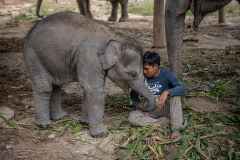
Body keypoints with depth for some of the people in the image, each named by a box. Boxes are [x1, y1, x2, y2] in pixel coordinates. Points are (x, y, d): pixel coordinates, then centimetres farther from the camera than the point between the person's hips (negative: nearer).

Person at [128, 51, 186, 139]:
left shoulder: (166, 74, -13)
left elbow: (182, 88, -26)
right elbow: (133, 95, 5)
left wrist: (166, 92, -43)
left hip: (165, 108, -2)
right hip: (149, 110, 2)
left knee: (174, 93, -30)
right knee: (132, 118, -25)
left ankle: (176, 127, -33)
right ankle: (166, 121, -21)